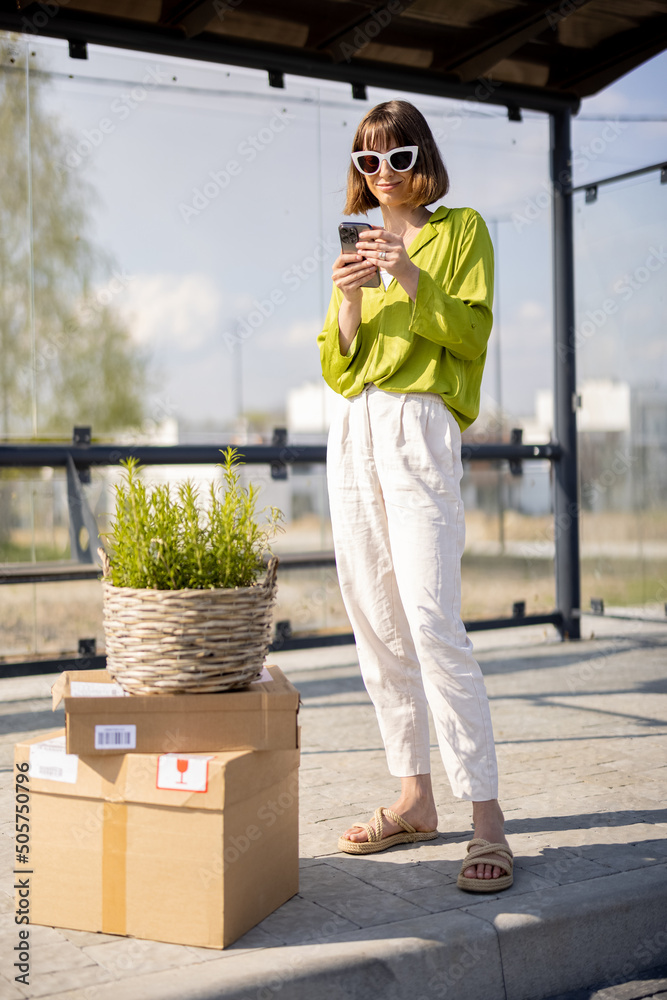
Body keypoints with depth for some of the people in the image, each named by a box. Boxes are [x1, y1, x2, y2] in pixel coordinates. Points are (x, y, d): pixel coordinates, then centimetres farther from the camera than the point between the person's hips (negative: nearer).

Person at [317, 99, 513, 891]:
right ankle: (414, 799, 13)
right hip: (351, 431, 6)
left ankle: (485, 818, -13)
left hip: (419, 425, -6)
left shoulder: (461, 229, 9)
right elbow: (337, 368, 14)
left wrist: (411, 277, -16)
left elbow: (470, 331, -4)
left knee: (433, 624, -17)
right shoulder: (359, 247, 22)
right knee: (375, 624, 4)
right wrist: (348, 303, -4)